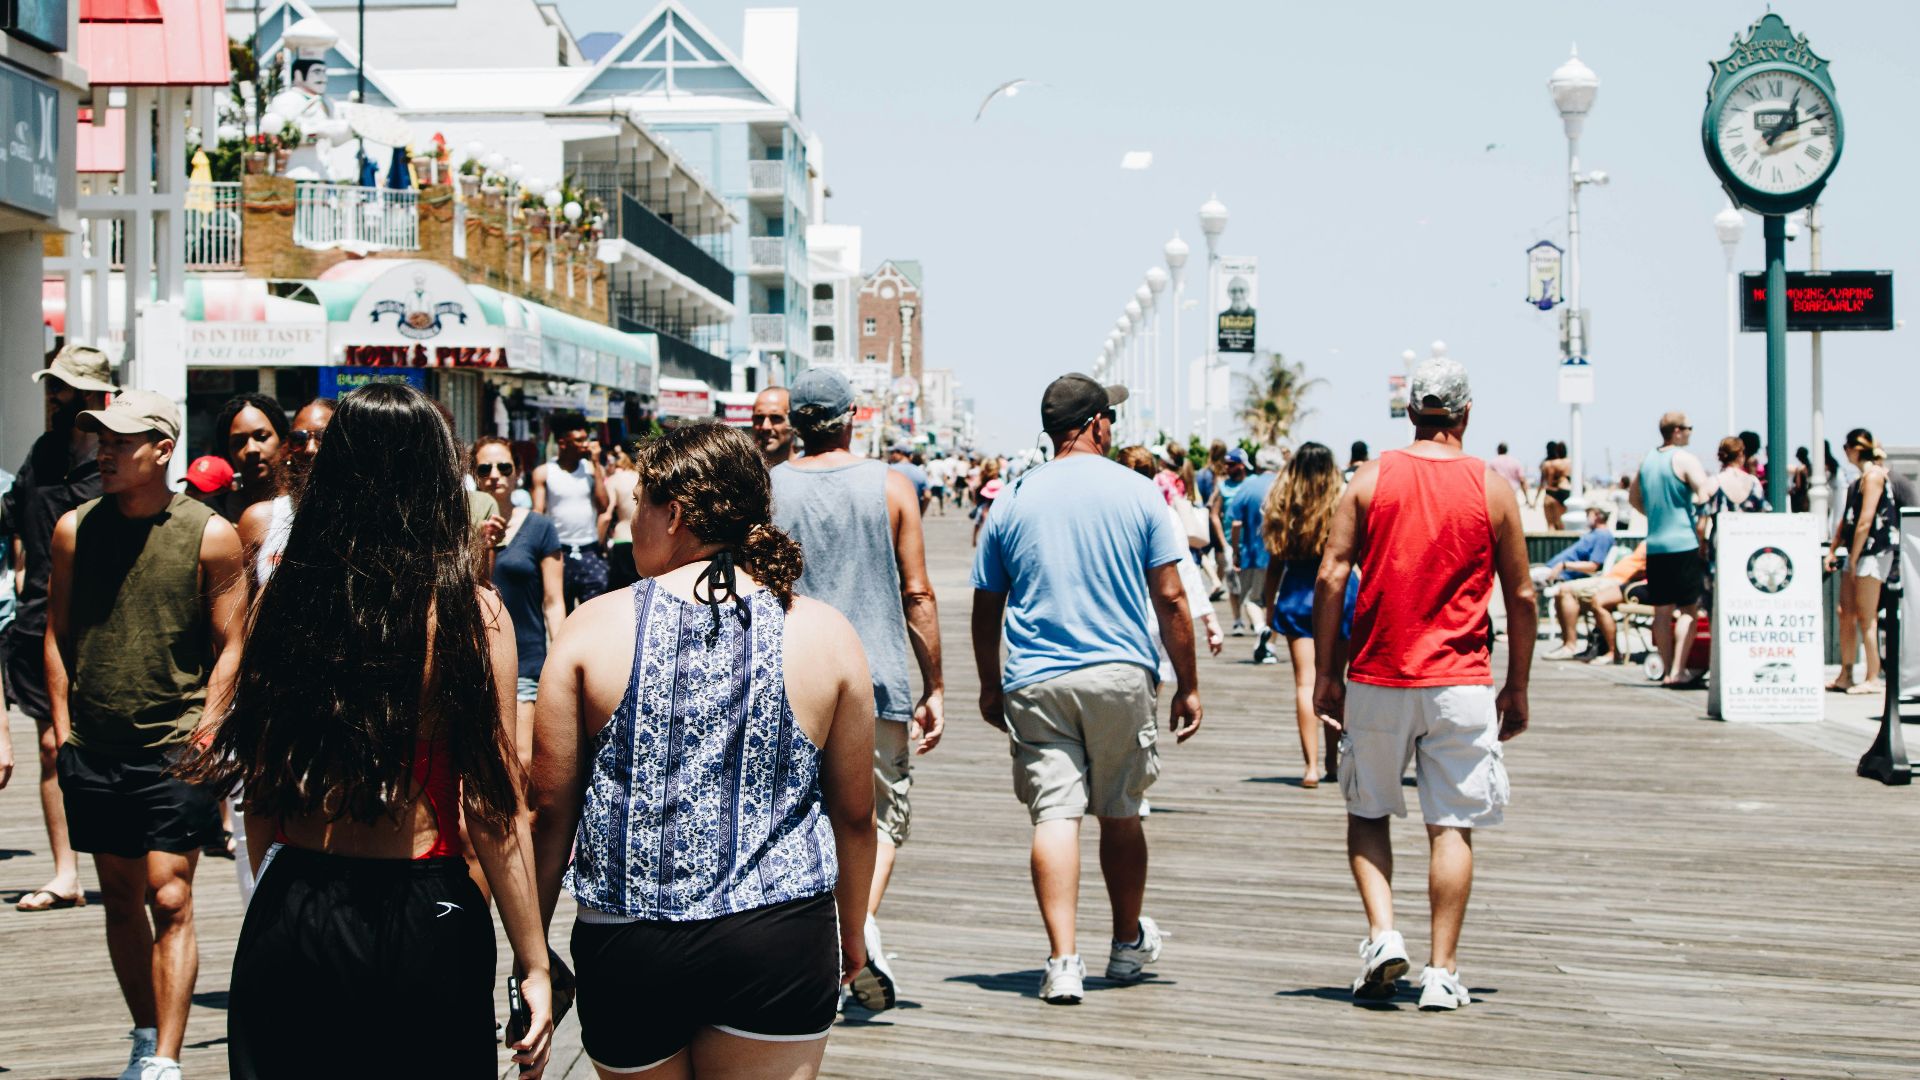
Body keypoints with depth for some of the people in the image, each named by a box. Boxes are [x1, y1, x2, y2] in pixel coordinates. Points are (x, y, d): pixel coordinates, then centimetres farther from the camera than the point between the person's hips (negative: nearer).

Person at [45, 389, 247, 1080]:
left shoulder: (210, 536, -4)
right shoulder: (75, 529, 6)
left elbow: (229, 648, -1)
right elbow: (57, 634, 13)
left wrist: (202, 738, -9)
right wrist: (64, 730, 6)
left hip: (175, 753, -4)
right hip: (95, 753, 4)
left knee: (169, 900, -9)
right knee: (120, 899, 12)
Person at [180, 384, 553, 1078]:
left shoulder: (281, 598, -2)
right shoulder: (468, 610, -11)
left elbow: (259, 787, 4)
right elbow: (495, 809, -10)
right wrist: (533, 965, -3)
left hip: (288, 915, 2)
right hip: (422, 914, -2)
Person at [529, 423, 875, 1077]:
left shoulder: (594, 627, -3)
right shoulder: (826, 634, 0)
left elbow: (550, 807, 1)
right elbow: (855, 814, 7)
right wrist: (851, 933, 22)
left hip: (626, 949, 0)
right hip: (781, 942, 0)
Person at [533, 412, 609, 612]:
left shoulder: (591, 468, 6)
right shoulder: (543, 473, 2)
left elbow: (604, 505, -6)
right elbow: (537, 513, -1)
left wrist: (596, 465, -5)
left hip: (590, 552, 1)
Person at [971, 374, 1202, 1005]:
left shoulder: (1014, 500, 5)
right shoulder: (1136, 492, 0)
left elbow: (986, 606, 9)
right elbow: (1170, 599, -2)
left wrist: (990, 686, 20)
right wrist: (1187, 686, 6)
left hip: (1035, 683, 0)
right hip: (1120, 675, 0)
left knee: (1054, 815, -4)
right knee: (1120, 813, 14)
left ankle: (1062, 961, -15)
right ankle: (1128, 945, 30)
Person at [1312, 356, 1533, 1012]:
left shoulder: (1370, 479, 1)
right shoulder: (1493, 489, 2)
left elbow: (1331, 577, -3)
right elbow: (1521, 596, 3)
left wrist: (1325, 673, 3)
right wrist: (1517, 687, 12)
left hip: (1377, 680, 1)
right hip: (1460, 684, 0)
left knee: (1368, 813, 16)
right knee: (1452, 826, 3)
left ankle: (1381, 933, -1)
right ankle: (1442, 973, 2)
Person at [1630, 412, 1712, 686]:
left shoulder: (1647, 459, 13)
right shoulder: (1685, 459, -8)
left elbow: (1634, 497, 24)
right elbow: (1705, 495, -18)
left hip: (1654, 543, 6)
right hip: (1684, 542, -6)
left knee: (1662, 610, 9)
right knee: (1688, 609, -3)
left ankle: (1667, 669, 11)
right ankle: (1678, 669, -10)